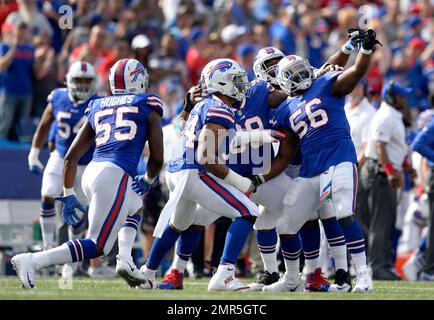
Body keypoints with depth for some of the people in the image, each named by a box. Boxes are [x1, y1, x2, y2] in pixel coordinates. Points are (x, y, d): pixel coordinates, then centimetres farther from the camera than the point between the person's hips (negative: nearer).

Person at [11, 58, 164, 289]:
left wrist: (68, 195, 25)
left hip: (91, 173, 6)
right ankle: (32, 261, -21)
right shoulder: (147, 106, 12)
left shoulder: (97, 109, 24)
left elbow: (71, 157, 20)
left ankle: (125, 259, 13)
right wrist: (148, 180, 29)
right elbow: (157, 158, 9)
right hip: (116, 175, -6)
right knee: (96, 246, -6)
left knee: (134, 208, 35)